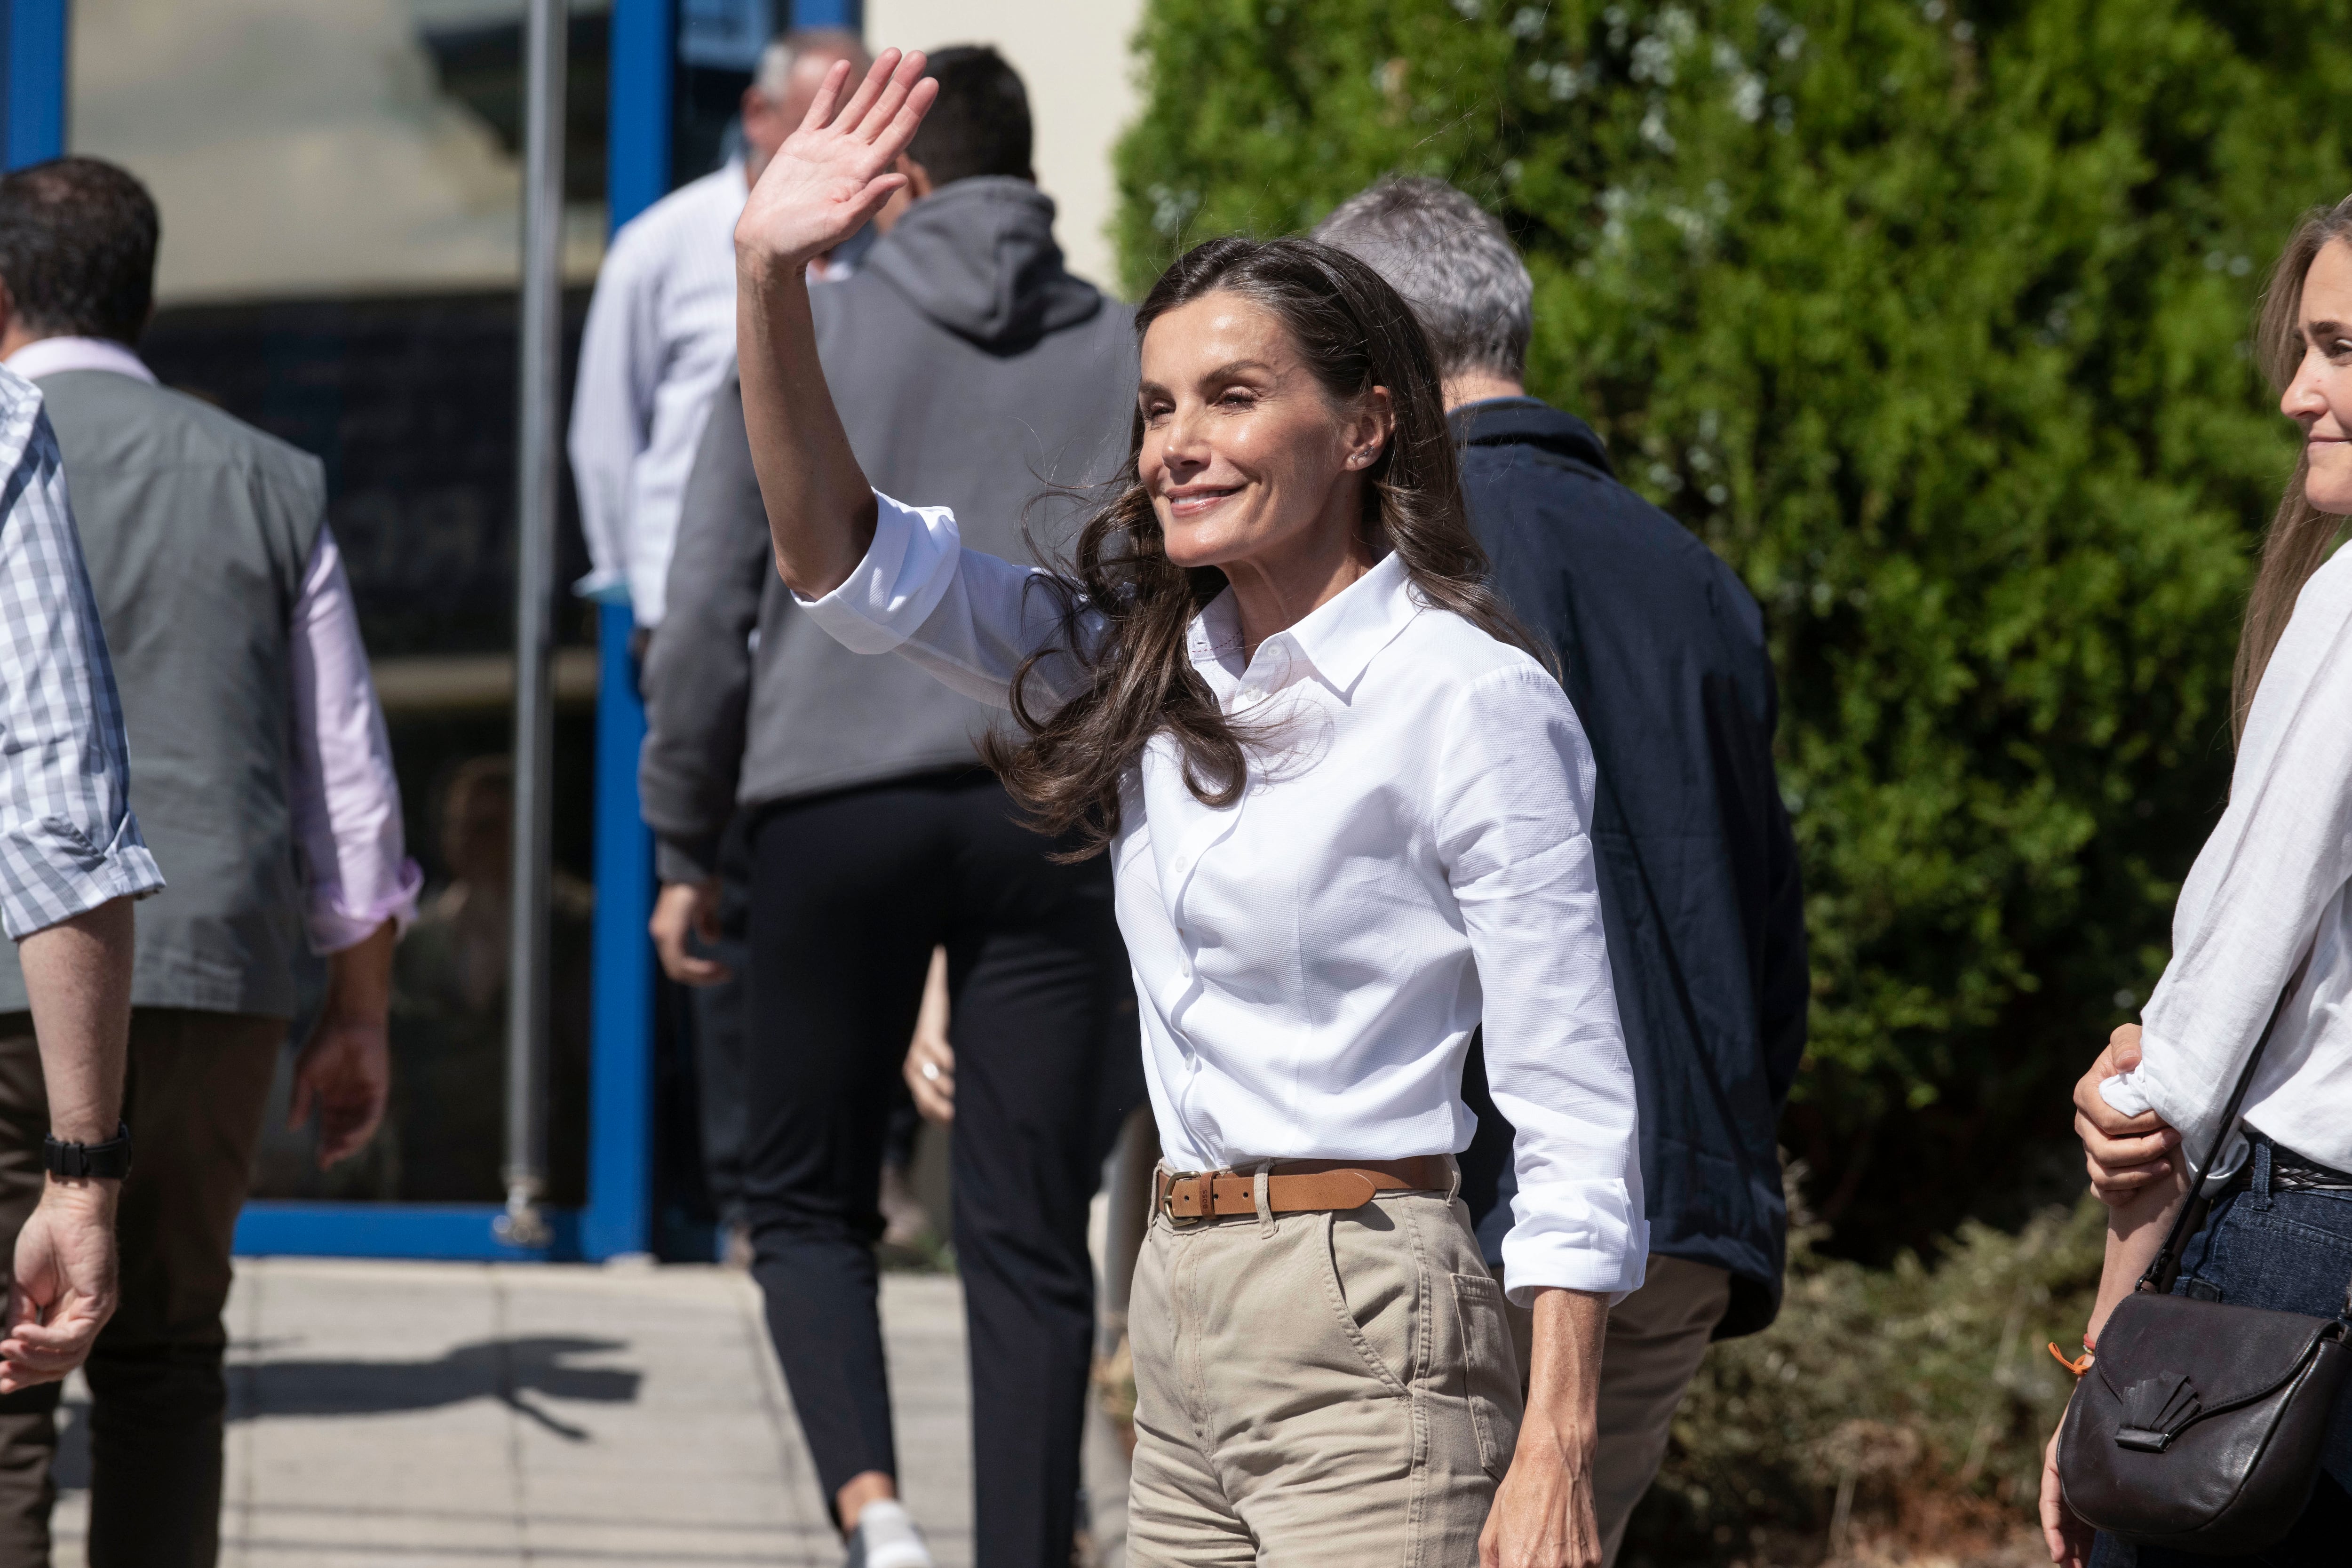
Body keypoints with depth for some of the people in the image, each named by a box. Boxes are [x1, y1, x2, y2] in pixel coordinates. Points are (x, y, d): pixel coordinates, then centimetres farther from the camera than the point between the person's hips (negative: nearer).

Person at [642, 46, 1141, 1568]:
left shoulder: (810, 338, 4)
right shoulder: (1135, 358, 9)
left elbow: (711, 611, 2)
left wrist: (685, 843, 11)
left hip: (838, 812, -1)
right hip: (1056, 816, 1)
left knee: (810, 1199, 10)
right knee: (1029, 1241, 5)